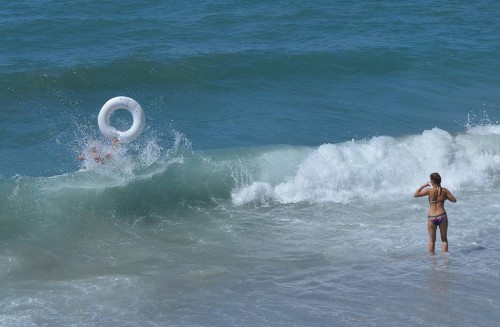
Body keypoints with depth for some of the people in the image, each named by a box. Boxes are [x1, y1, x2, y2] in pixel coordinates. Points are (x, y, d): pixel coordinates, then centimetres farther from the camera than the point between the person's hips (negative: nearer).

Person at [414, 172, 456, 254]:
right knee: (444, 239, 15)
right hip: (442, 216, 1)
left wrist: (423, 186, 6)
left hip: (431, 218, -1)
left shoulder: (429, 191, -8)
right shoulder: (444, 191, -2)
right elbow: (454, 200, 3)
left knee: (432, 240, 13)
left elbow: (415, 194, -4)